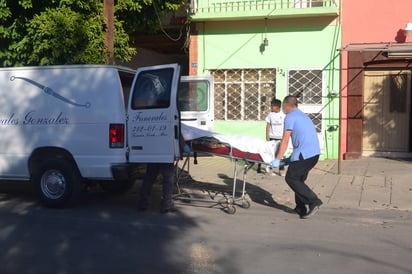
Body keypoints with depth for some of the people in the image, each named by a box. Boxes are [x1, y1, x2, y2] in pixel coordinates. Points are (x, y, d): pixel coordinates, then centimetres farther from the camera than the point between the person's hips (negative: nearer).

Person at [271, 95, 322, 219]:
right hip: (315, 153, 9)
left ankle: (313, 201, -8)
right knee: (298, 179, 17)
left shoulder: (290, 117, -3)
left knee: (291, 178, -2)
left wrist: (278, 159, -6)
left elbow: (285, 140, -8)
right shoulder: (303, 116, 25)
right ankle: (301, 208, 18)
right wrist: (292, 157, 34)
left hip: (304, 153, -9)